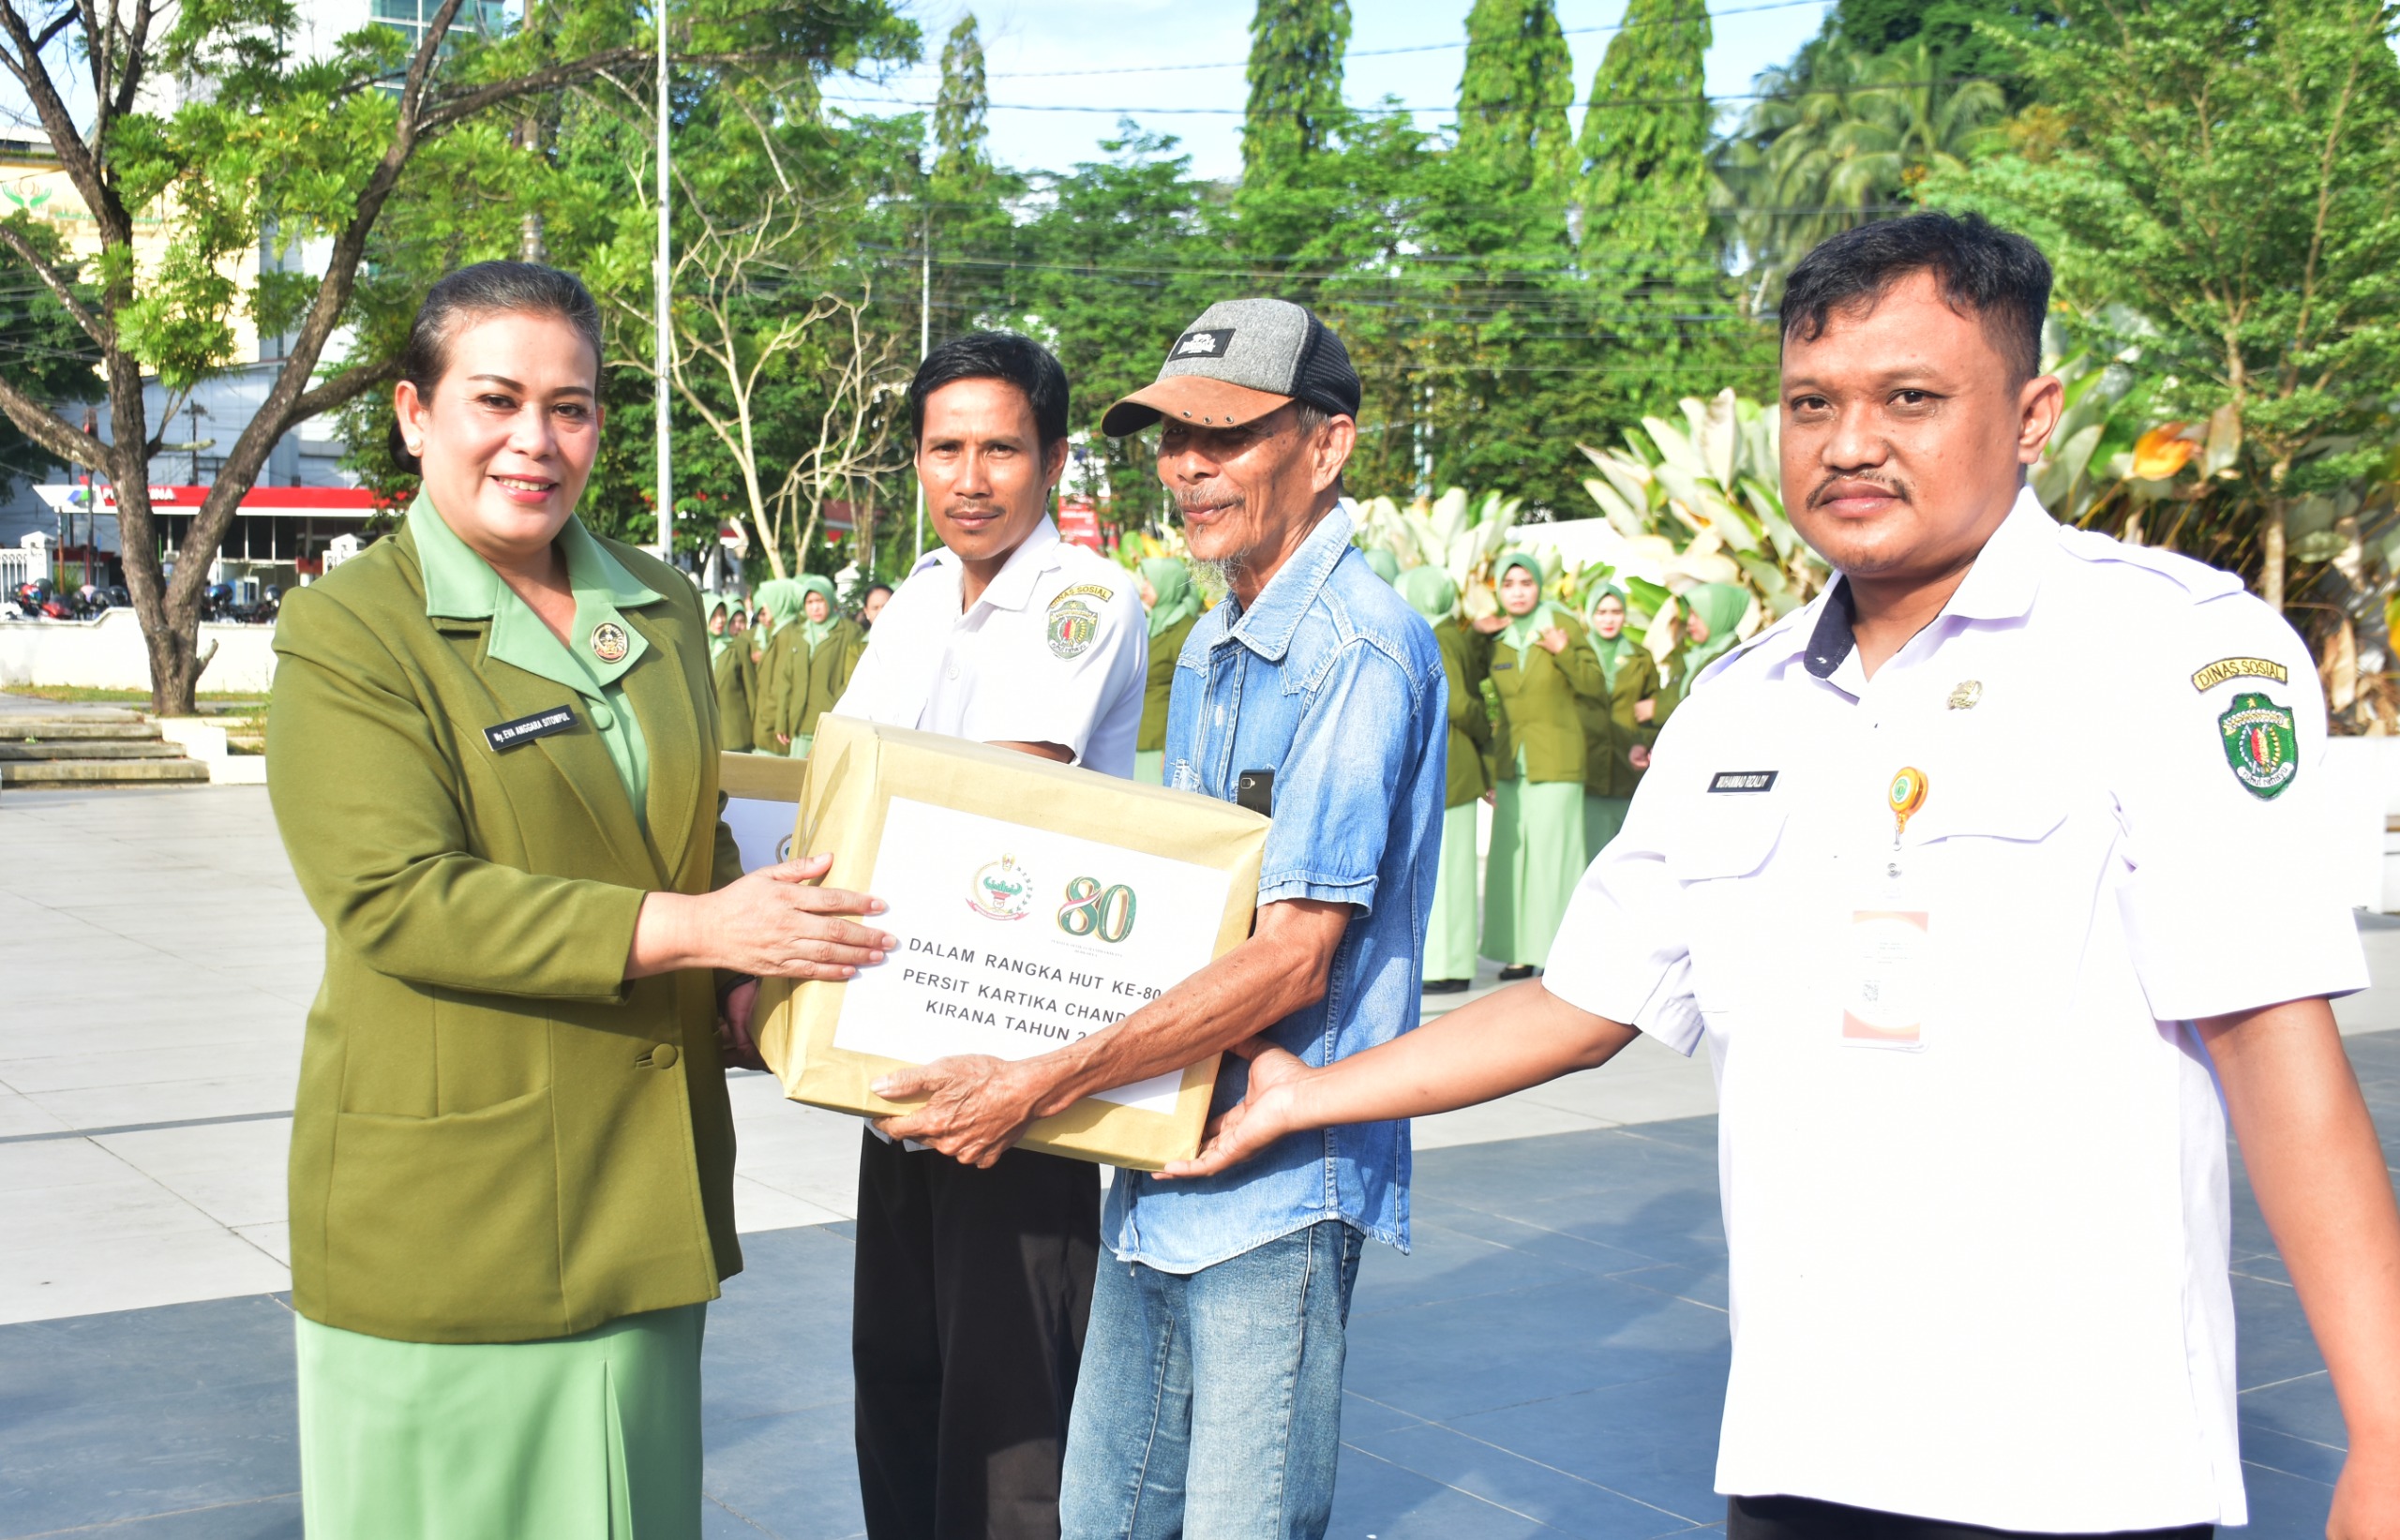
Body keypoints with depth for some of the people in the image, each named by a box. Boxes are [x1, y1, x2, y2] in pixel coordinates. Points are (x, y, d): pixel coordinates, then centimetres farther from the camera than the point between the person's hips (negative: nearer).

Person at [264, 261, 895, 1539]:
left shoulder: (661, 609, 11)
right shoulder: (347, 633, -9)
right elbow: (393, 896, -20)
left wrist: (747, 980, 1)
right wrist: (691, 927, -24)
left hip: (644, 1189, 6)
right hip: (446, 1202, -5)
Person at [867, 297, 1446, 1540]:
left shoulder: (1361, 648, -16)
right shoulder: (1209, 651, 15)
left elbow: (1294, 958, -22)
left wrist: (1043, 1085, -23)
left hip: (1277, 1186, -9)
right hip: (1160, 1171, 9)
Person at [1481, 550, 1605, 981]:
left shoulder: (1564, 627, -2)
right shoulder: (1493, 640, 8)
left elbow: (1597, 688, -5)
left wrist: (1563, 653, -16)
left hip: (1557, 763, -4)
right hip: (1512, 764, 4)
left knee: (1554, 854, -6)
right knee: (1513, 856, 4)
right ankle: (1521, 952, 11)